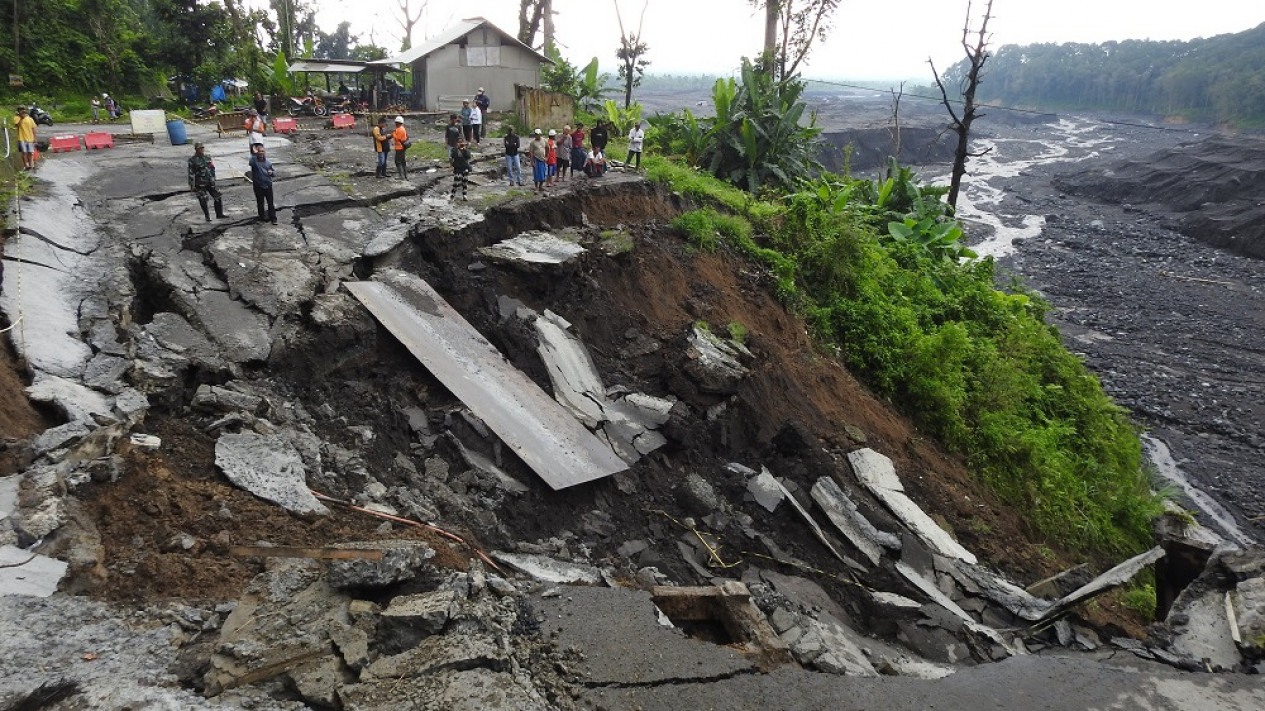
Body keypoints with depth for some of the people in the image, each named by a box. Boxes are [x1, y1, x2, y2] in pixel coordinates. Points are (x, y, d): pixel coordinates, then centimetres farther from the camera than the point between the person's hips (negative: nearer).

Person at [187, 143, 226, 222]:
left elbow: (212, 169, 17)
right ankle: (207, 217, 12)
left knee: (218, 197, 3)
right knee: (203, 201, 0)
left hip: (210, 182, 5)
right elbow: (191, 173, -8)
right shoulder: (192, 160, -6)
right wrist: (192, 185, -11)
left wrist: (213, 179, 14)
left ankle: (219, 214, 14)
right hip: (200, 184, -5)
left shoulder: (207, 158, 9)